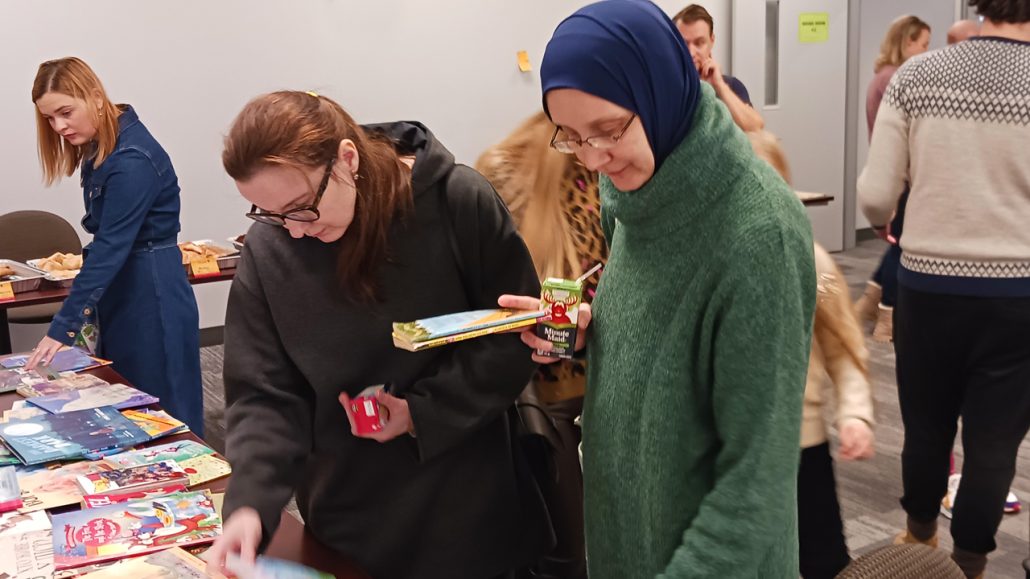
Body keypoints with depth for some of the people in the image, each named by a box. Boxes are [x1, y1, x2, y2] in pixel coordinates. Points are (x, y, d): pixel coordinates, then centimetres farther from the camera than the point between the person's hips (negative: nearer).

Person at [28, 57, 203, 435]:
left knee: (162, 411, 3)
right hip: (121, 288, 9)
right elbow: (108, 236, 9)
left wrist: (63, 327, -27)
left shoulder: (132, 160, -23)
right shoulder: (100, 146, 6)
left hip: (153, 293, -9)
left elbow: (111, 247, -27)